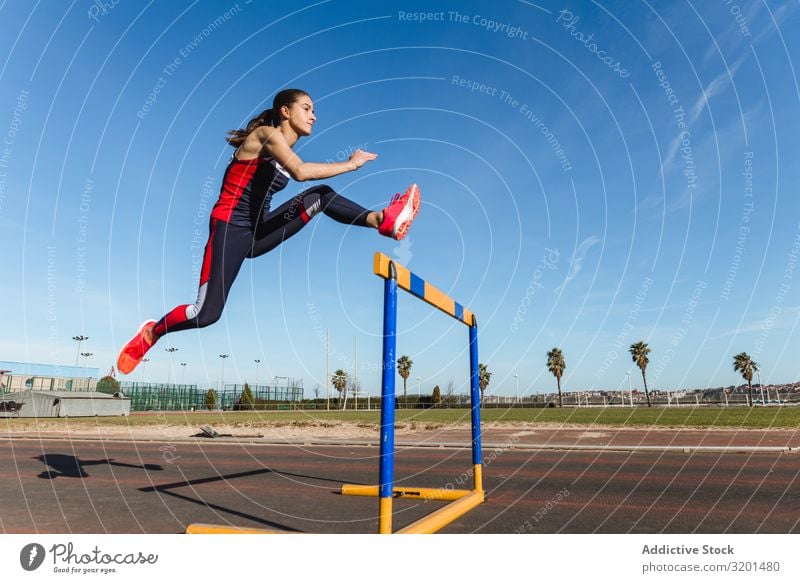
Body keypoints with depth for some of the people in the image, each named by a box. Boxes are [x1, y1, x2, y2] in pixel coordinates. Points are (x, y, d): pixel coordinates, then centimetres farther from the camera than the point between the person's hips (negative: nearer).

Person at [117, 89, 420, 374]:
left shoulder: (286, 151, 16)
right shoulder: (267, 134, -9)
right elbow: (300, 172, -27)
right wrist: (350, 164, -21)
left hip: (257, 231, 8)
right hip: (230, 227, -8)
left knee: (320, 196, -6)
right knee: (207, 314, -11)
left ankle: (382, 220, -22)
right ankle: (151, 332, 16)